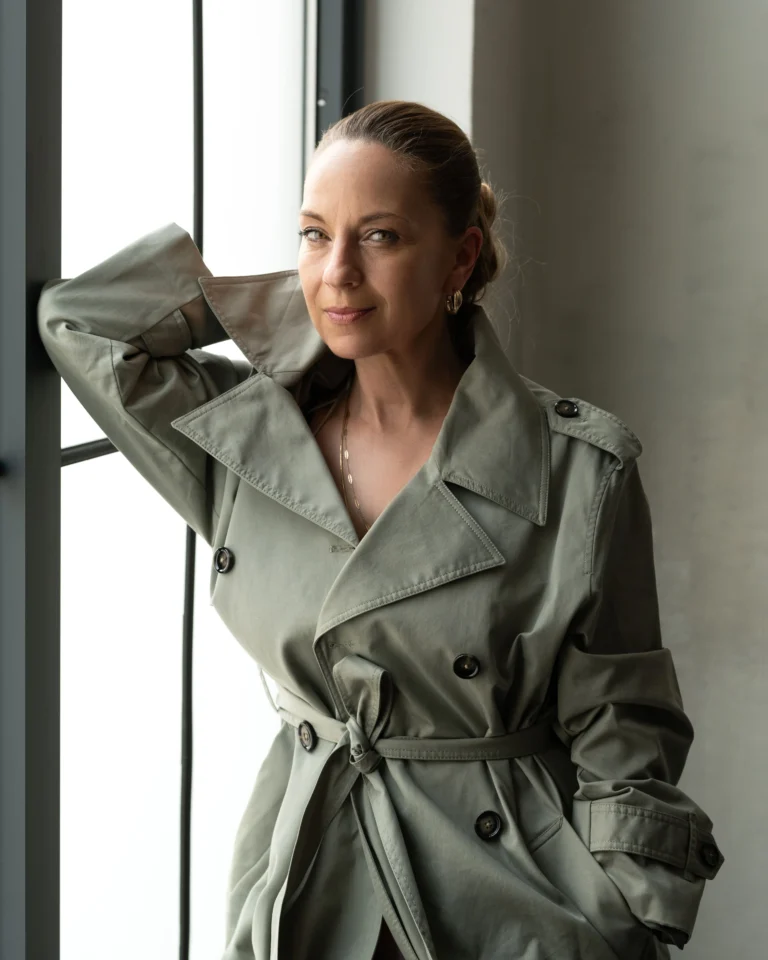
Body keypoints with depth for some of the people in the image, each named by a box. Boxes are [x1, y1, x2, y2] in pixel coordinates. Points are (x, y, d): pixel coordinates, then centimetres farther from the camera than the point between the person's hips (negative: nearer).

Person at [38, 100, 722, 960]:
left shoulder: (578, 468, -12)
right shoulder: (247, 437, -1)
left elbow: (620, 750, -8)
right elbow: (76, 318, 3)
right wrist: (296, 297, 0)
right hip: (298, 885, 3)